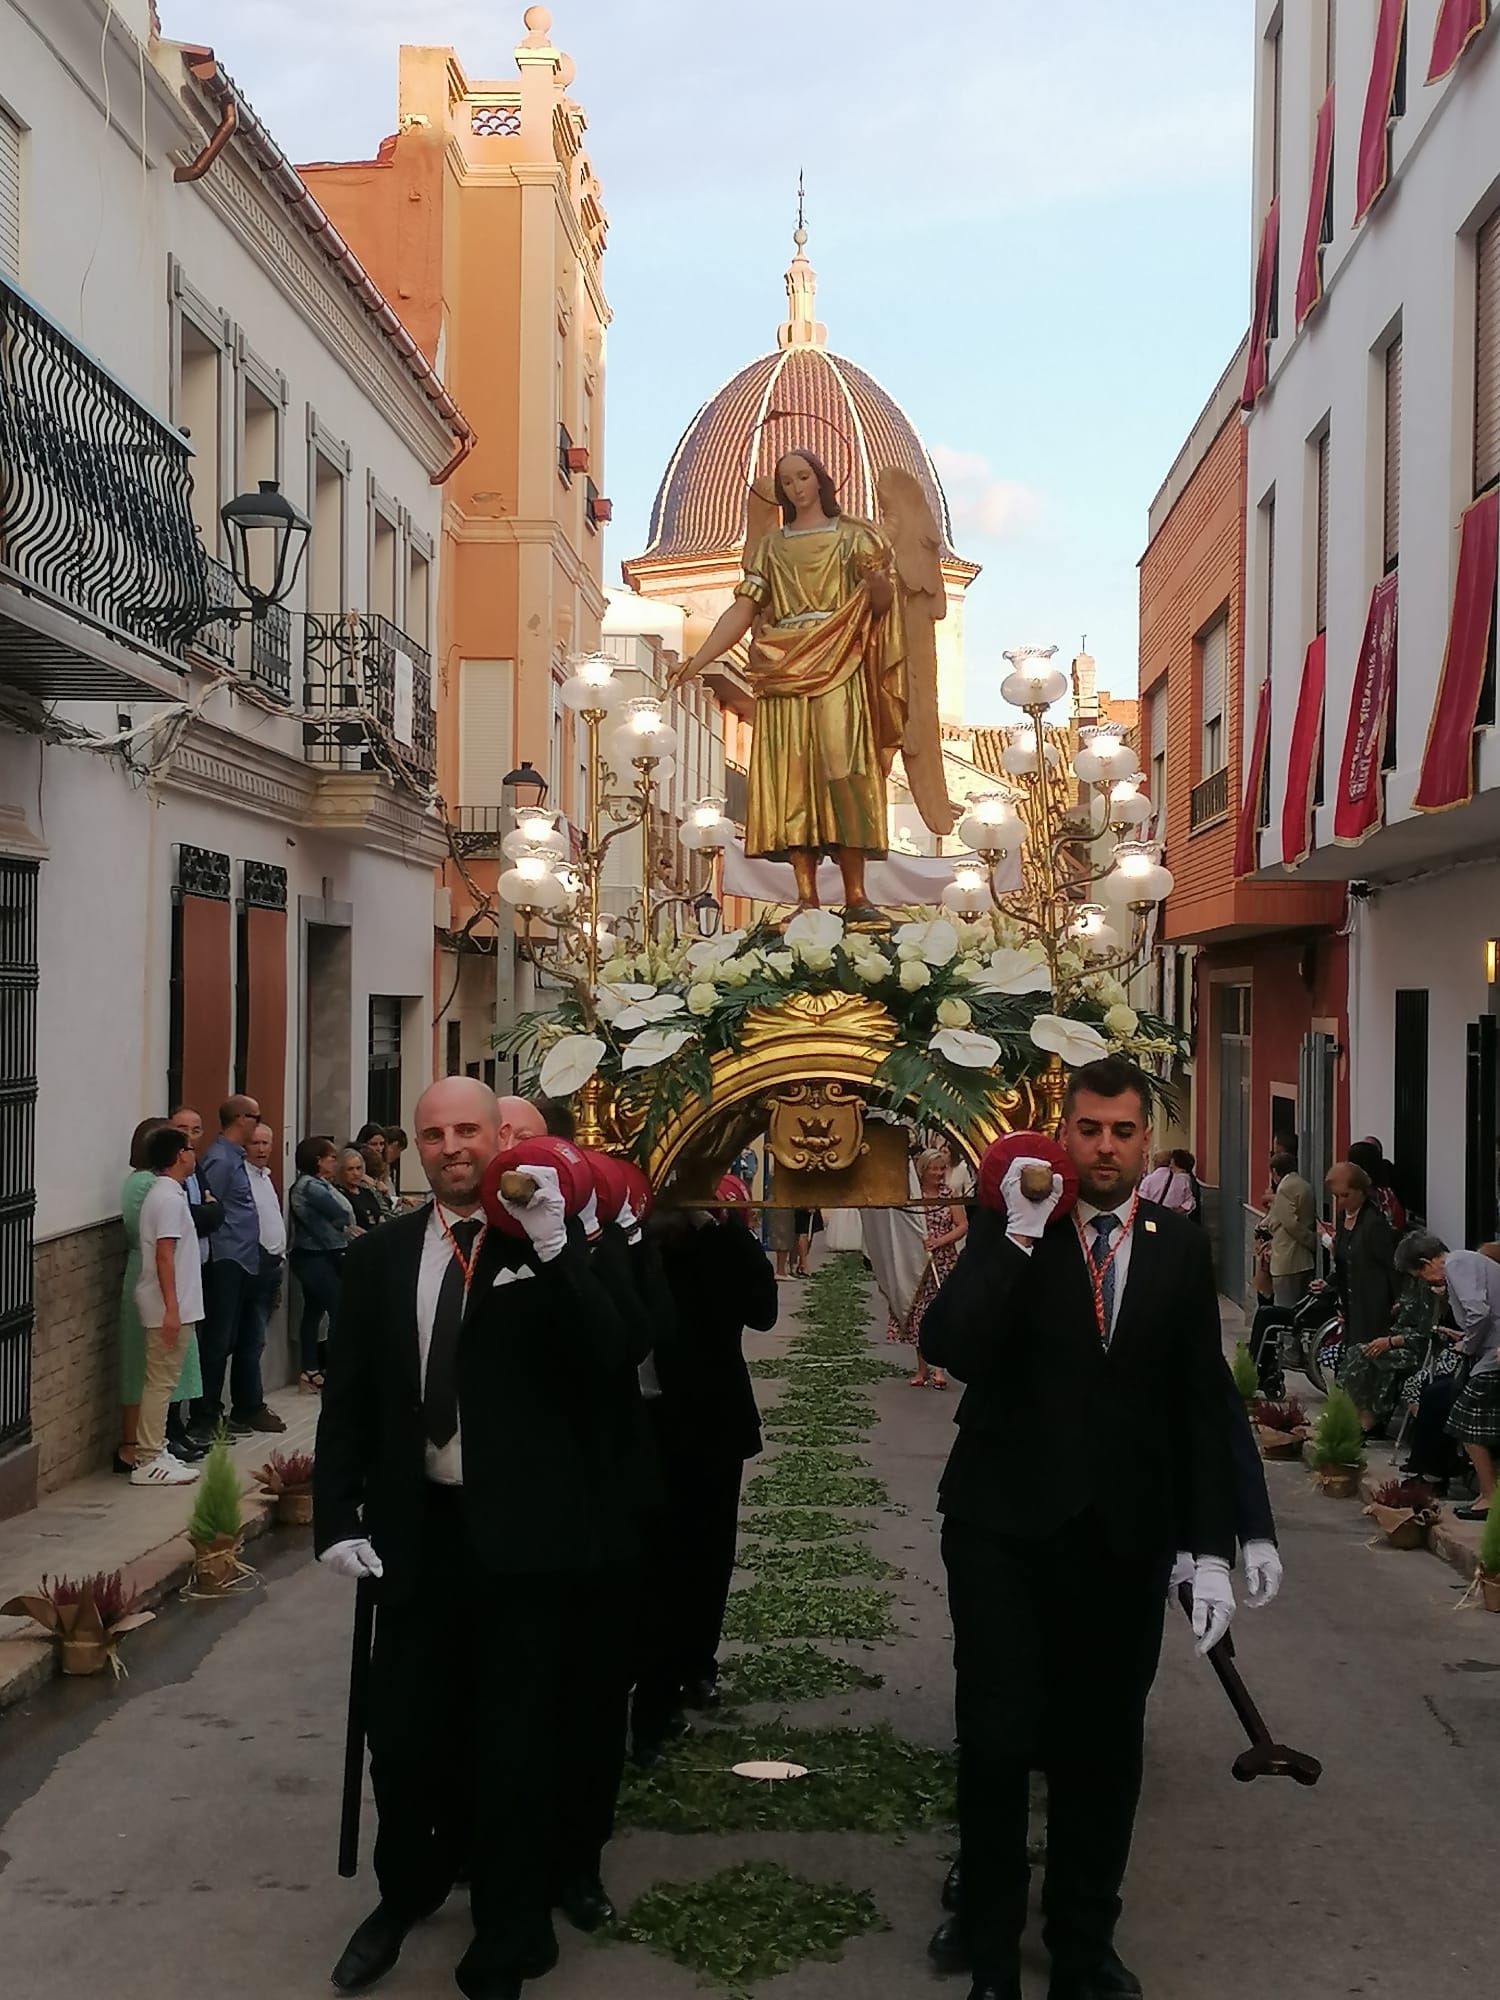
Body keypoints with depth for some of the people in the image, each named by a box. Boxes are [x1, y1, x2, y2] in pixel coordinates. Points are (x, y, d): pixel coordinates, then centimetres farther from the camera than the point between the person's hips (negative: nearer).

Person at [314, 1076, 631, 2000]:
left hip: (523, 1536, -3)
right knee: (405, 1732, 14)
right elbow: (347, 1397, 7)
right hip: (415, 1531, 3)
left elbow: (606, 1361, -17)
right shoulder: (381, 1255, 5)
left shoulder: (551, 1244, -4)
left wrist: (554, 1247, -28)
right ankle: (405, 1896, 42)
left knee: (519, 1743, 8)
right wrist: (338, 1517, -1)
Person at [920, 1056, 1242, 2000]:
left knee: (1103, 1747, 12)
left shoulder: (1182, 1248, 4)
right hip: (1007, 1522, -2)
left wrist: (1214, 1550, 0)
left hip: (1125, 1533, 2)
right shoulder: (1010, 1231, -2)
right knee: (998, 1738, 2)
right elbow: (951, 1347, -17)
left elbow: (1207, 1404, 4)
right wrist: (1020, 1232, -22)